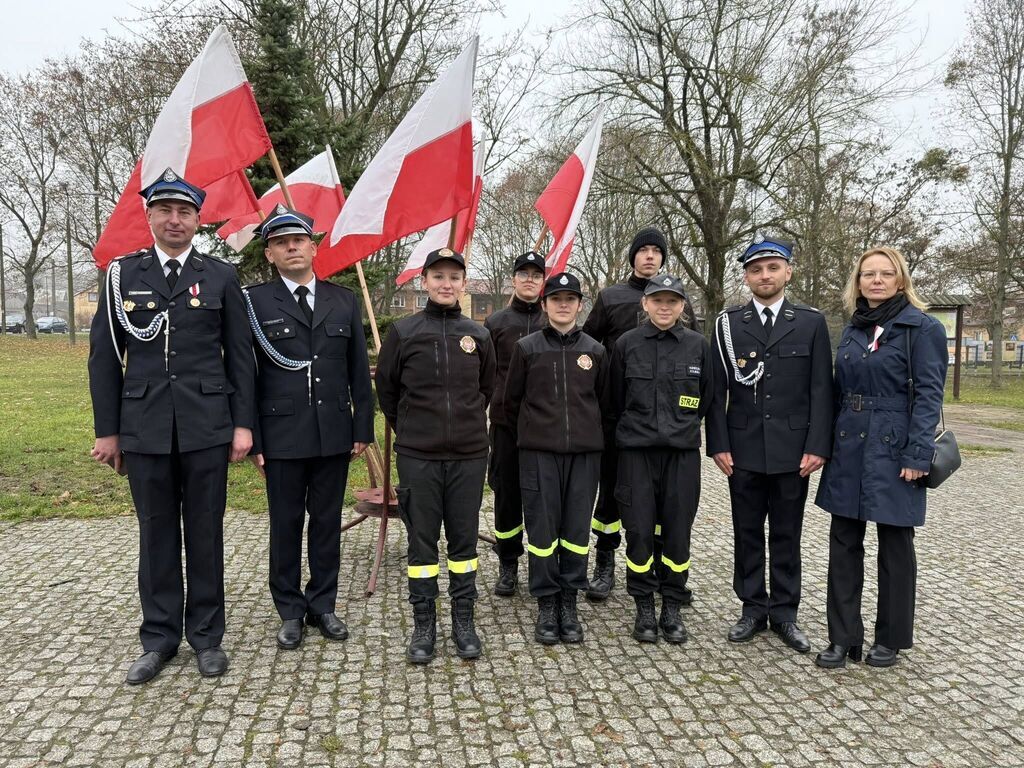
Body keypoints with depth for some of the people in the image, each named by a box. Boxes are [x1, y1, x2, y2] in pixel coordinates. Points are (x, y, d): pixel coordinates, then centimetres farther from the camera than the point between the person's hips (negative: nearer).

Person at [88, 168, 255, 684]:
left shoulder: (221, 276, 4)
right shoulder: (122, 274, 6)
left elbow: (239, 356, 3)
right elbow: (105, 357, 6)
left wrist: (243, 424, -2)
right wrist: (106, 430, 3)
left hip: (207, 428, -1)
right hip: (145, 429, 1)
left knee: (205, 532, 7)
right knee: (156, 534, 10)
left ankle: (207, 634, 21)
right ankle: (159, 637, 23)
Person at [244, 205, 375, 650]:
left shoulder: (344, 301, 8)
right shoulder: (255, 302, 0)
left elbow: (359, 371, 9)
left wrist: (363, 428, 5)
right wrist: (251, 438, -5)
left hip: (334, 434, 3)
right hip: (282, 435, -2)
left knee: (327, 522, 11)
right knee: (286, 525, 8)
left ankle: (323, 605, 26)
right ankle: (290, 610, 24)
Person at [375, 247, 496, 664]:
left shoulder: (478, 335, 3)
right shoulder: (403, 331, -2)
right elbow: (385, 388, 9)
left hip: (469, 454, 2)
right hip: (417, 455, -1)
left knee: (464, 538, 9)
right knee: (422, 541, 6)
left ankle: (464, 621, 23)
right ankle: (424, 624, 19)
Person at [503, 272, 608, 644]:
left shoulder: (595, 351, 7)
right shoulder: (526, 348, 2)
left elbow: (603, 402, 15)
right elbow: (511, 400, 10)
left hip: (584, 452, 2)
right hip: (538, 452, -1)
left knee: (577, 529, 5)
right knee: (542, 527, 2)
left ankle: (569, 603, 18)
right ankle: (546, 604, 14)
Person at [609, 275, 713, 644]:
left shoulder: (698, 344, 3)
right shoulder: (626, 344, 0)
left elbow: (705, 399, 13)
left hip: (682, 451, 1)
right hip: (636, 451, 0)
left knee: (677, 531, 5)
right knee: (639, 531, 2)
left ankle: (672, 607, 21)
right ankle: (644, 608, 18)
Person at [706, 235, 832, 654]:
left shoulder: (811, 322, 3)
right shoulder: (727, 324, 3)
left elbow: (821, 390, 0)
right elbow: (717, 390, 1)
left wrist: (817, 446, -7)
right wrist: (718, 444, -4)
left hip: (792, 450, 0)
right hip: (743, 450, 1)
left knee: (786, 535, 10)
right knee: (747, 533, 10)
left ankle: (785, 612, 23)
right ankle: (753, 608, 23)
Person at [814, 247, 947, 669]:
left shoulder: (922, 328, -6)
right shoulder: (852, 330, 12)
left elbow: (928, 394, -11)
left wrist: (918, 454, -18)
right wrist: (828, 443, 10)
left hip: (893, 452, -5)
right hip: (848, 450, 6)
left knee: (894, 547, 7)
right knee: (844, 544, 7)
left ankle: (891, 638, 23)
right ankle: (843, 637, 16)